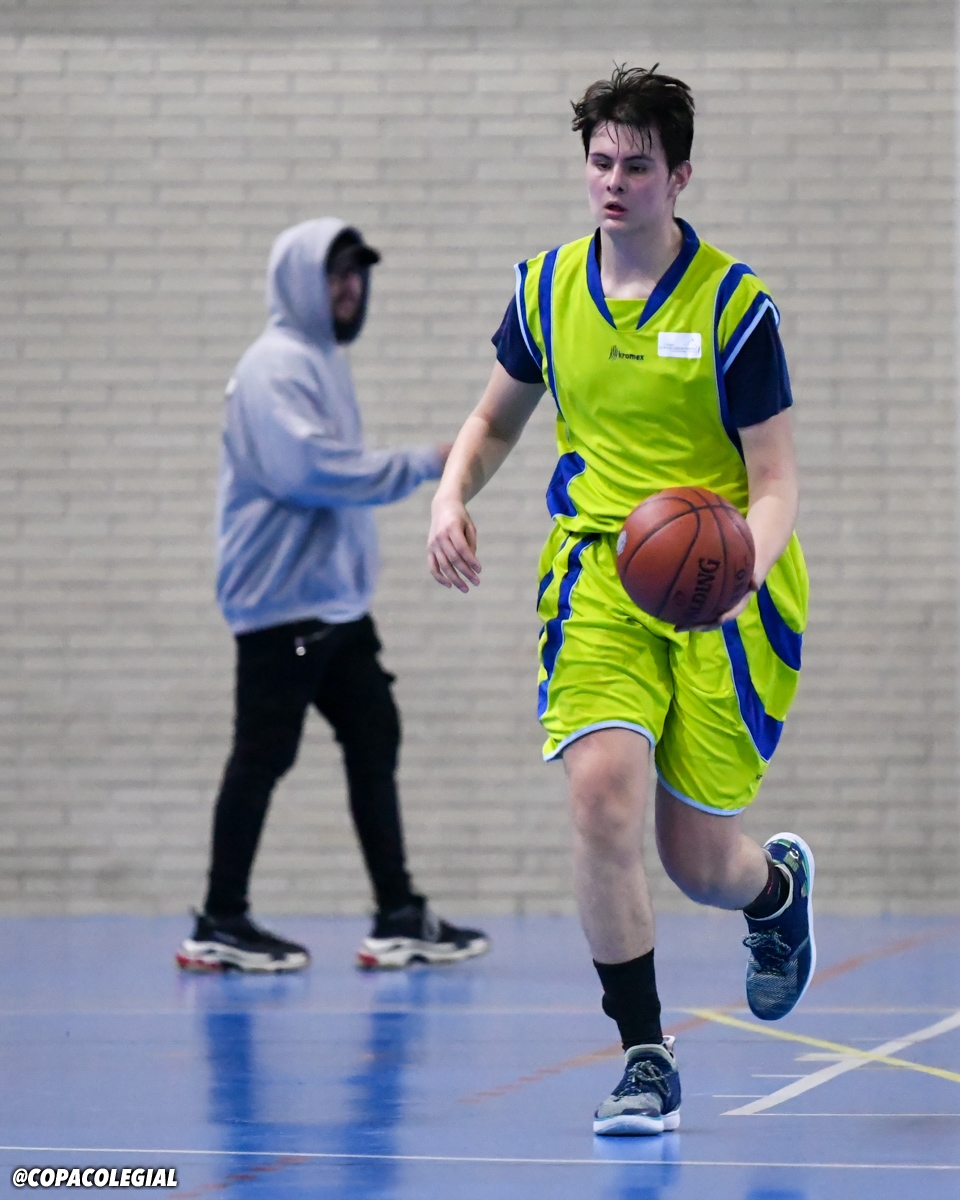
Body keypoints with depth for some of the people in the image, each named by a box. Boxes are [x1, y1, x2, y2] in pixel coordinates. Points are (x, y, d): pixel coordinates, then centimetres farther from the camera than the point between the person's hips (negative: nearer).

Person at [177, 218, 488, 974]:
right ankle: (221, 926, 3)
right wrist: (425, 465, -19)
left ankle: (400, 918, 11)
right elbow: (311, 470, -24)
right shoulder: (278, 366, -14)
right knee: (263, 757, -4)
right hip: (283, 603, -10)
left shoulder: (324, 361, 17)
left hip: (336, 601, 10)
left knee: (375, 745, 9)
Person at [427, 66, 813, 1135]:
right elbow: (496, 418, 19)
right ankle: (645, 1061, -12)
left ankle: (779, 886, 42)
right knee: (601, 787, -23)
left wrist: (744, 560, -30)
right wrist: (451, 496, -1)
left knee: (697, 863, 0)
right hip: (597, 573, 2)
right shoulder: (547, 288, 3)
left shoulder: (733, 304, -9)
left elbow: (774, 484, -9)